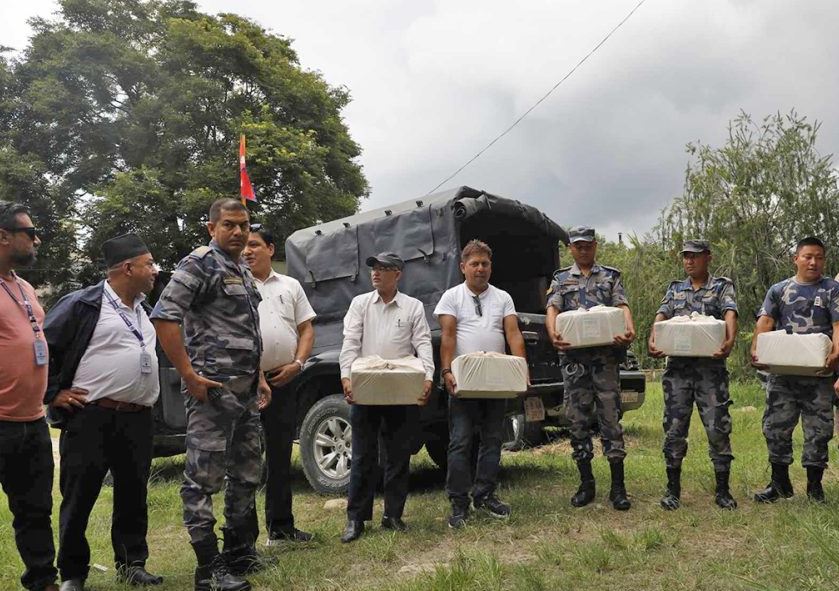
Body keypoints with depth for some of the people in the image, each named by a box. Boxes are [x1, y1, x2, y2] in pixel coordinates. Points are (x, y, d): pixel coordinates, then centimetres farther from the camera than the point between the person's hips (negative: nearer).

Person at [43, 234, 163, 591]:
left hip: (138, 420, 7)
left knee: (133, 496, 12)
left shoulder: (143, 309, 16)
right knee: (79, 499, 4)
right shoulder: (83, 304, -8)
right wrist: (54, 393, -8)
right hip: (91, 418, -6)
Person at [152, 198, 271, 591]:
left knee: (247, 474, 15)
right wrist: (189, 376, -20)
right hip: (213, 390, -10)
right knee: (204, 478, -4)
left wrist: (258, 378, 19)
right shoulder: (201, 263, -9)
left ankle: (240, 552, 28)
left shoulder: (244, 273, 18)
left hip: (246, 392, 10)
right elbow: (163, 317, -19)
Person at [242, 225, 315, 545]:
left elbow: (306, 328, 12)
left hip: (283, 380, 4)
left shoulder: (290, 286, 13)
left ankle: (280, 526, 24)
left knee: (280, 456, 12)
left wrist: (297, 363, -3)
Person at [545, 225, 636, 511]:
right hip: (573, 356, 1)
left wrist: (629, 330, -23)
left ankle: (618, 486, 4)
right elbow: (552, 309, -1)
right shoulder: (561, 279, 14)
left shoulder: (611, 276, 13)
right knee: (578, 420, 5)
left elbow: (622, 306, 0)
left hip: (605, 355, -1)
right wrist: (553, 333, -23)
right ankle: (586, 484, 15)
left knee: (611, 417, -3)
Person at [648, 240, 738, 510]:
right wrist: (653, 340, -21)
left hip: (711, 367, -2)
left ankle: (722, 490, 12)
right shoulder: (674, 289, 15)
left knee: (718, 427, -1)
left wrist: (730, 340, -33)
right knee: (674, 428, 4)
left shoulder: (722, 286, 6)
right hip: (678, 367, 3)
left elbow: (730, 314, -12)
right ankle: (673, 489, 15)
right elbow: (661, 316, 0)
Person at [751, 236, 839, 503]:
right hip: (782, 370, 2)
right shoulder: (779, 290, 10)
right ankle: (780, 483, 18)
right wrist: (755, 350, -18)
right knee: (776, 426, 4)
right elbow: (765, 322, -1)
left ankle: (814, 486, 18)